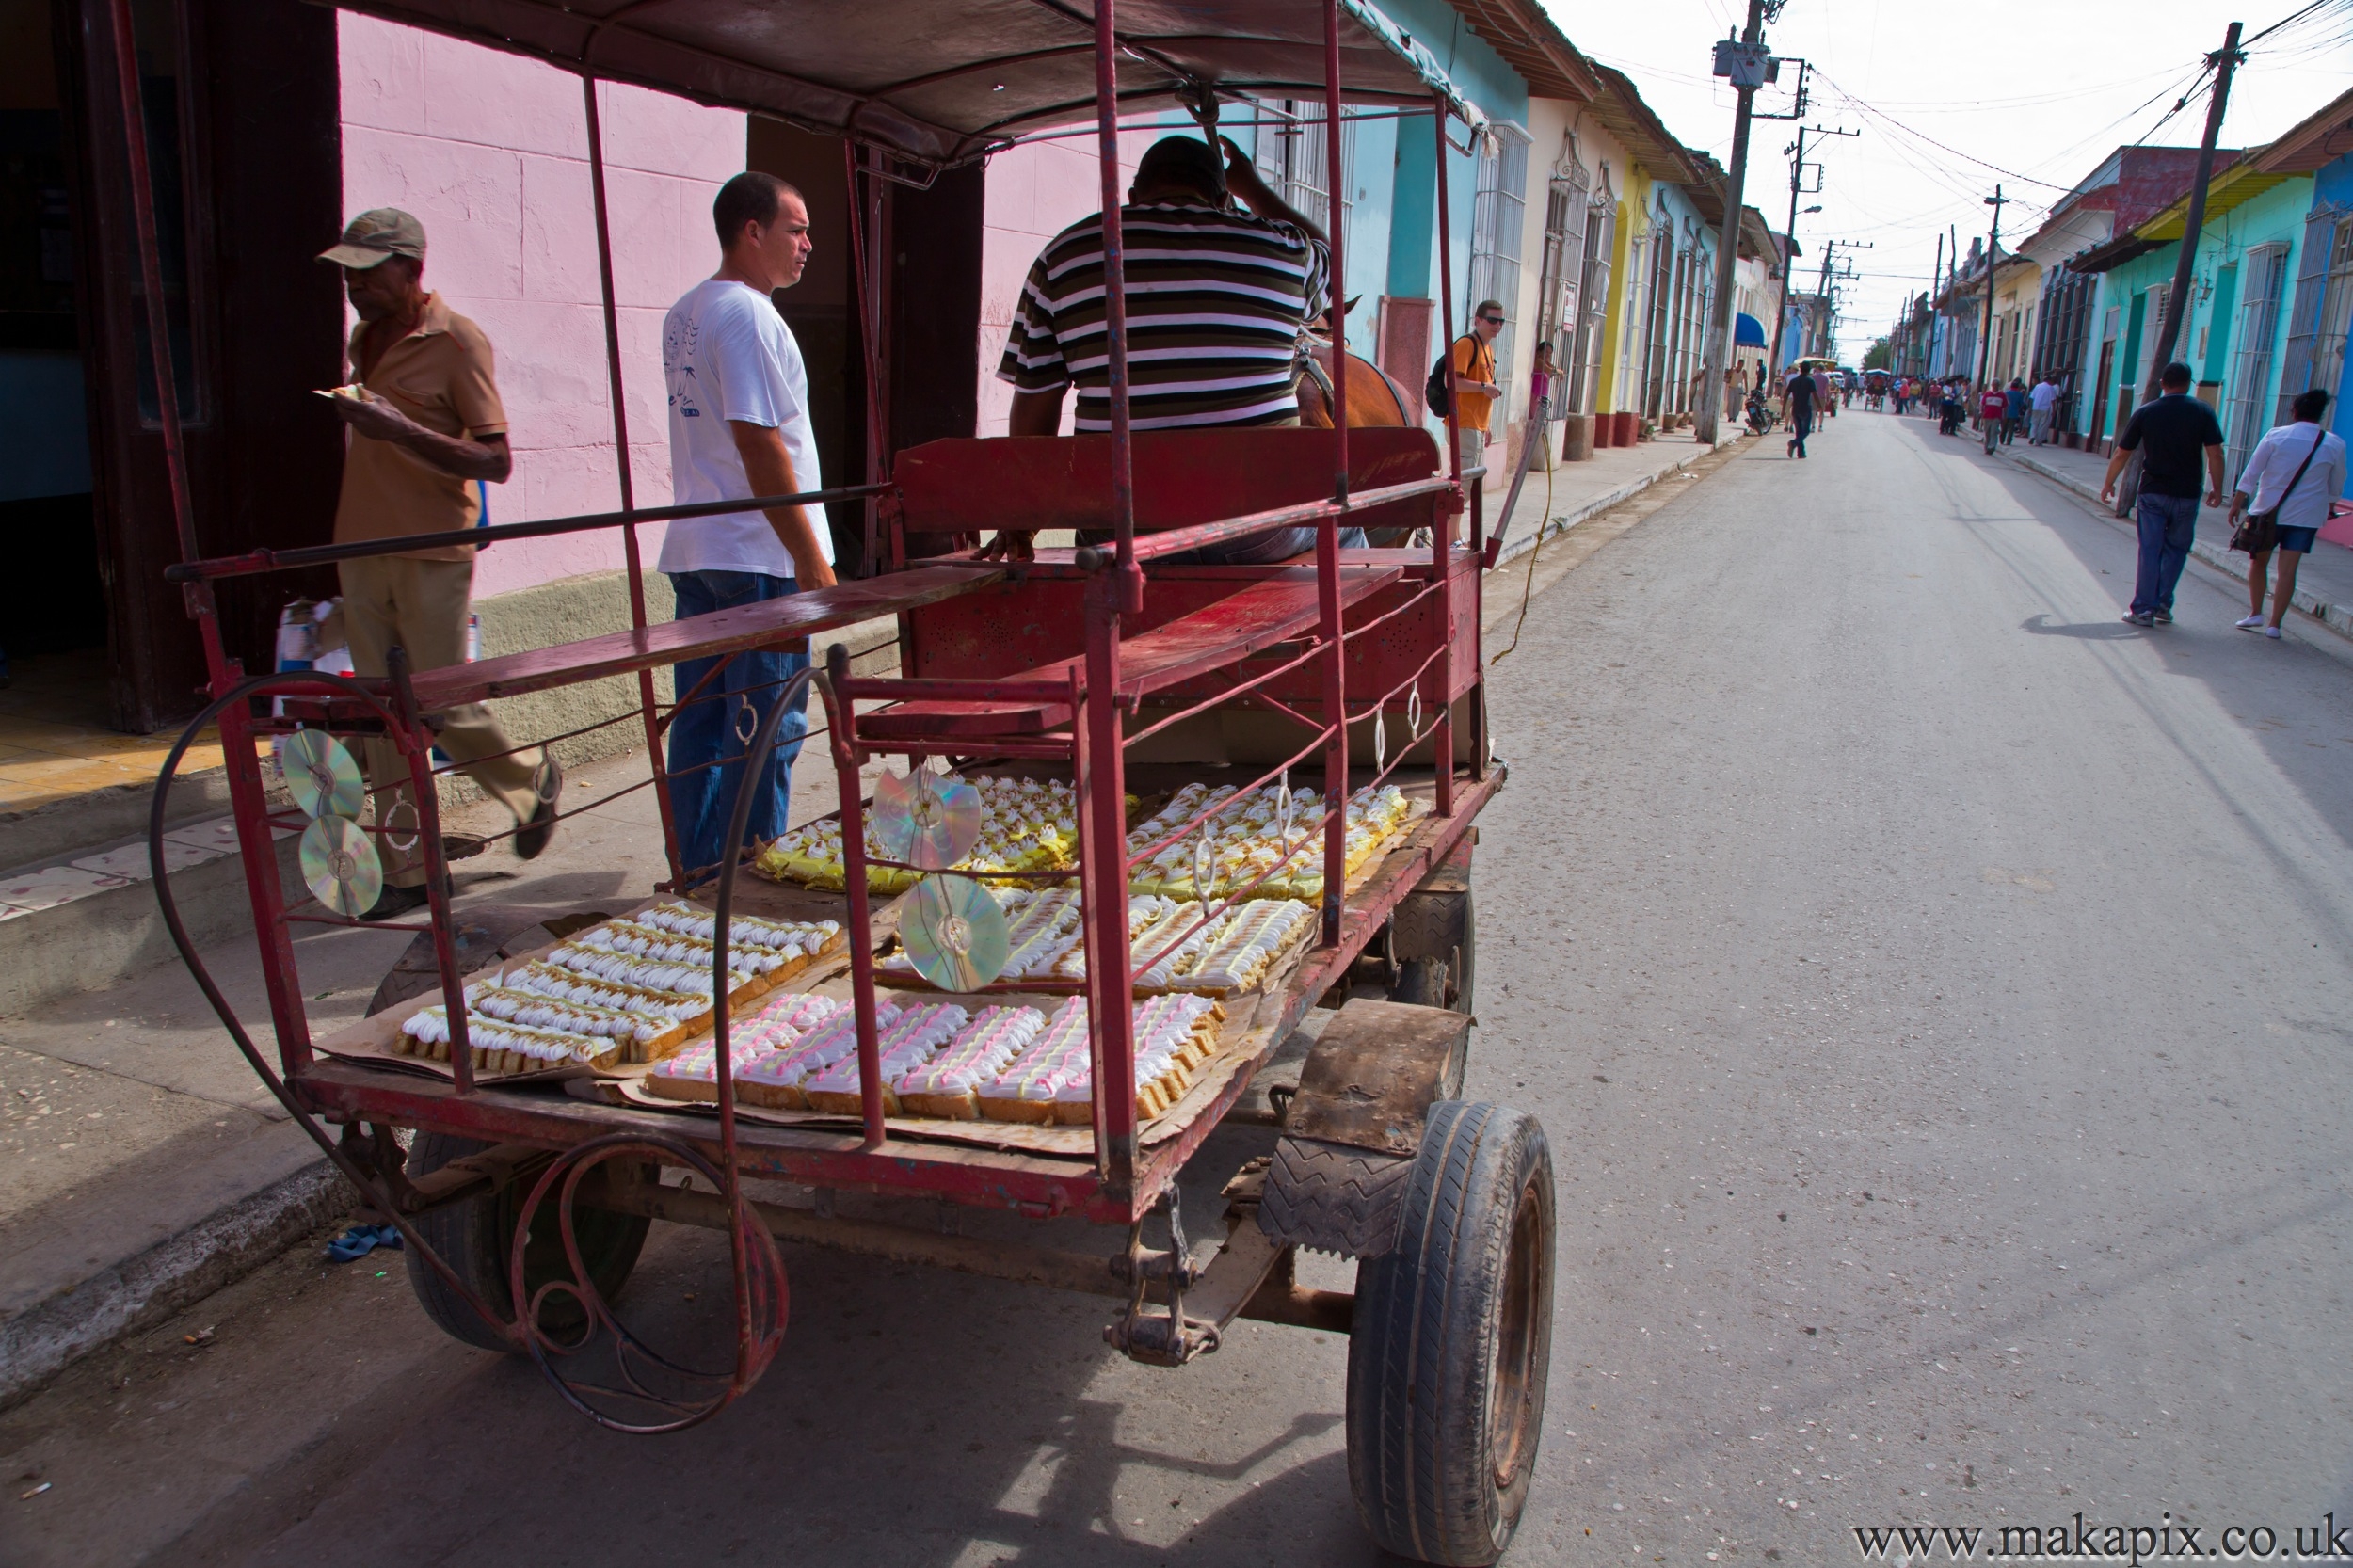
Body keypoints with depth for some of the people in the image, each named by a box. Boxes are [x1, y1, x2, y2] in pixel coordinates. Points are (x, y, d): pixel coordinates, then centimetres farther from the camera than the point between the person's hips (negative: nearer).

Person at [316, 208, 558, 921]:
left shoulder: (457, 341, -9)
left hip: (431, 556, -7)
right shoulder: (362, 338, 14)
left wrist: (402, 431, -24)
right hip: (361, 549, 7)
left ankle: (533, 781, 27)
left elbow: (496, 461, -16)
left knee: (444, 708, -2)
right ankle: (405, 871, 13)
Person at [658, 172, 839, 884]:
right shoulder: (749, 317, -14)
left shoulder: (682, 315, 15)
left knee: (700, 717, 12)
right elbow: (760, 445, -20)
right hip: (758, 556, -9)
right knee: (766, 726, 0)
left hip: (693, 550, 9)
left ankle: (698, 870, 20)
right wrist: (811, 559, -19)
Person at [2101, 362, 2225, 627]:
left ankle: (2143, 609, 2)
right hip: (2187, 495, 0)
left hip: (2152, 493, 0)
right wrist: (2216, 489, 3)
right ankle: (2163, 604, 11)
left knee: (2150, 551, 3)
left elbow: (2121, 454, 3)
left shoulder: (2145, 413, 0)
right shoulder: (2203, 412, -3)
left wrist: (2108, 484, 16)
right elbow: (2215, 454, -7)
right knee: (2176, 550, 14)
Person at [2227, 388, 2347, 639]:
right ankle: (2274, 624, 1)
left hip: (2269, 510, -1)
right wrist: (2328, 507, 26)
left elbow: (2251, 472, -7)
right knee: (2287, 571, 1)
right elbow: (2336, 486, 9)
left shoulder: (2276, 436, -7)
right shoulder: (2335, 444, -1)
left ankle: (2255, 613, 11)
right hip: (2306, 515, 1)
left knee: (2259, 562, 15)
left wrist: (2237, 503, 0)